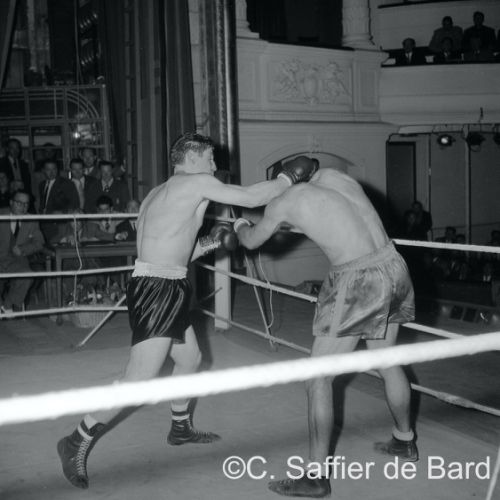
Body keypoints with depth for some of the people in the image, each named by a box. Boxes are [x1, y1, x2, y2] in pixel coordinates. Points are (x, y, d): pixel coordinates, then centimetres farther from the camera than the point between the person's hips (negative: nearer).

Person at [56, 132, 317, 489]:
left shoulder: (157, 195, 21)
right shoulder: (198, 182, -6)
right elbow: (251, 197, -7)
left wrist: (209, 242, 17)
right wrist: (289, 178, 7)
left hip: (168, 289, 11)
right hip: (156, 290, -11)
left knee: (191, 359, 24)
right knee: (142, 380, -11)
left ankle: (181, 428, 43)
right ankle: (78, 443, 0)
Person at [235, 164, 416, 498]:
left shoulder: (286, 202, -1)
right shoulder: (333, 175, 13)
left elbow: (251, 242, 17)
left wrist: (241, 226, 39)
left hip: (358, 281, -7)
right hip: (394, 268, 7)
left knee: (318, 378, 3)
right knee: (387, 361, 26)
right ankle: (405, 442, 45)